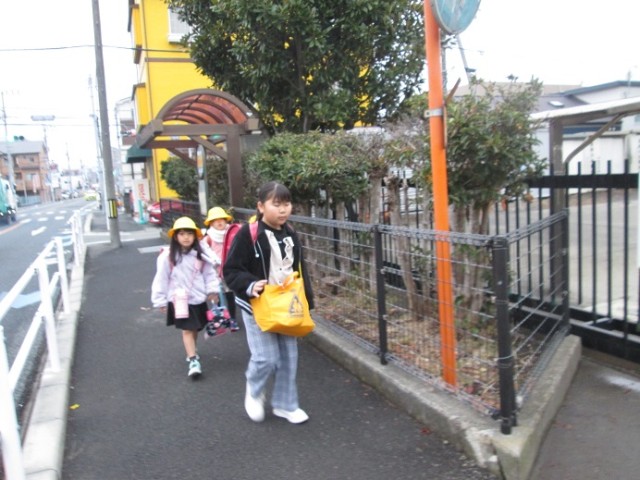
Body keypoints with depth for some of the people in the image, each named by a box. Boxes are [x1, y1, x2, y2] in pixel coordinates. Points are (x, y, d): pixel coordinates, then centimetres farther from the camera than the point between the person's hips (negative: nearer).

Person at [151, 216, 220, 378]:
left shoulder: (200, 254, -4)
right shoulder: (168, 256, -14)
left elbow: (209, 273, 4)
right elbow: (161, 278, -8)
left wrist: (212, 290, -4)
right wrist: (160, 301, -3)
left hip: (198, 298, 4)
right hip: (180, 300, -4)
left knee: (195, 328, 18)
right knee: (187, 329, -5)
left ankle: (191, 352, 42)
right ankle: (193, 361, -1)